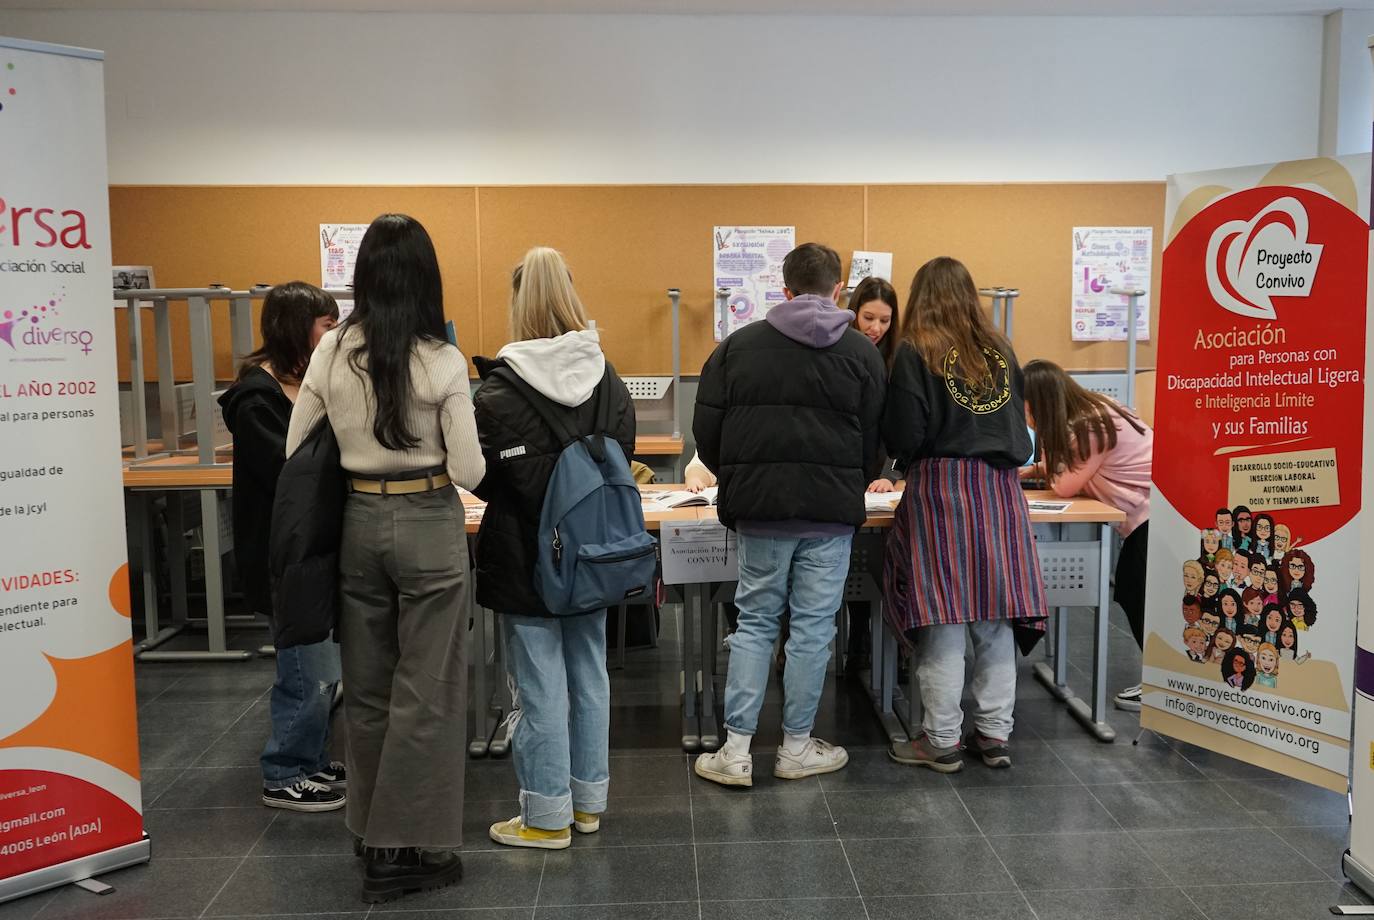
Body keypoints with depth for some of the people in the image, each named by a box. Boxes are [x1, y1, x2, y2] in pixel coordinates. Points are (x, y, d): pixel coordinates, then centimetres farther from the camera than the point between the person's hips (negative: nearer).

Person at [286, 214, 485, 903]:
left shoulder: (331, 351, -1)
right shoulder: (442, 361, -12)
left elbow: (297, 452, 5)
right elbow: (468, 471, -11)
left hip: (358, 522, 5)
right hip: (430, 525, -4)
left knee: (367, 688, 17)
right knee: (425, 691, 6)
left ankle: (374, 836, 30)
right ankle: (406, 851, 13)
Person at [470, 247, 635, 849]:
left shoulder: (502, 387, -15)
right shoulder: (607, 379, 0)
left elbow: (484, 478, -10)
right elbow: (623, 460, 7)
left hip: (526, 556, -5)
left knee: (540, 687, 4)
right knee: (589, 675, 15)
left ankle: (547, 816, 15)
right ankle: (588, 801, 28)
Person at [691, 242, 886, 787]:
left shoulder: (739, 345, 4)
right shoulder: (860, 352, 2)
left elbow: (706, 431, 2)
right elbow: (873, 438, 5)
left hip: (759, 508, 1)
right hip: (831, 513, -1)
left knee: (754, 623, 10)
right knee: (812, 628, 8)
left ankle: (736, 751, 9)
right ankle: (796, 748, 18)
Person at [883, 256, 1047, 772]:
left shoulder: (917, 353, -5)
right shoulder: (1001, 351, 10)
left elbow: (904, 437, -9)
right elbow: (1019, 424, 15)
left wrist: (906, 457, 11)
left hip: (941, 490, -5)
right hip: (1001, 490, 5)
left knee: (944, 621, 1)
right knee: (995, 619, 10)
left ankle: (941, 742, 9)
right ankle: (995, 736, 18)